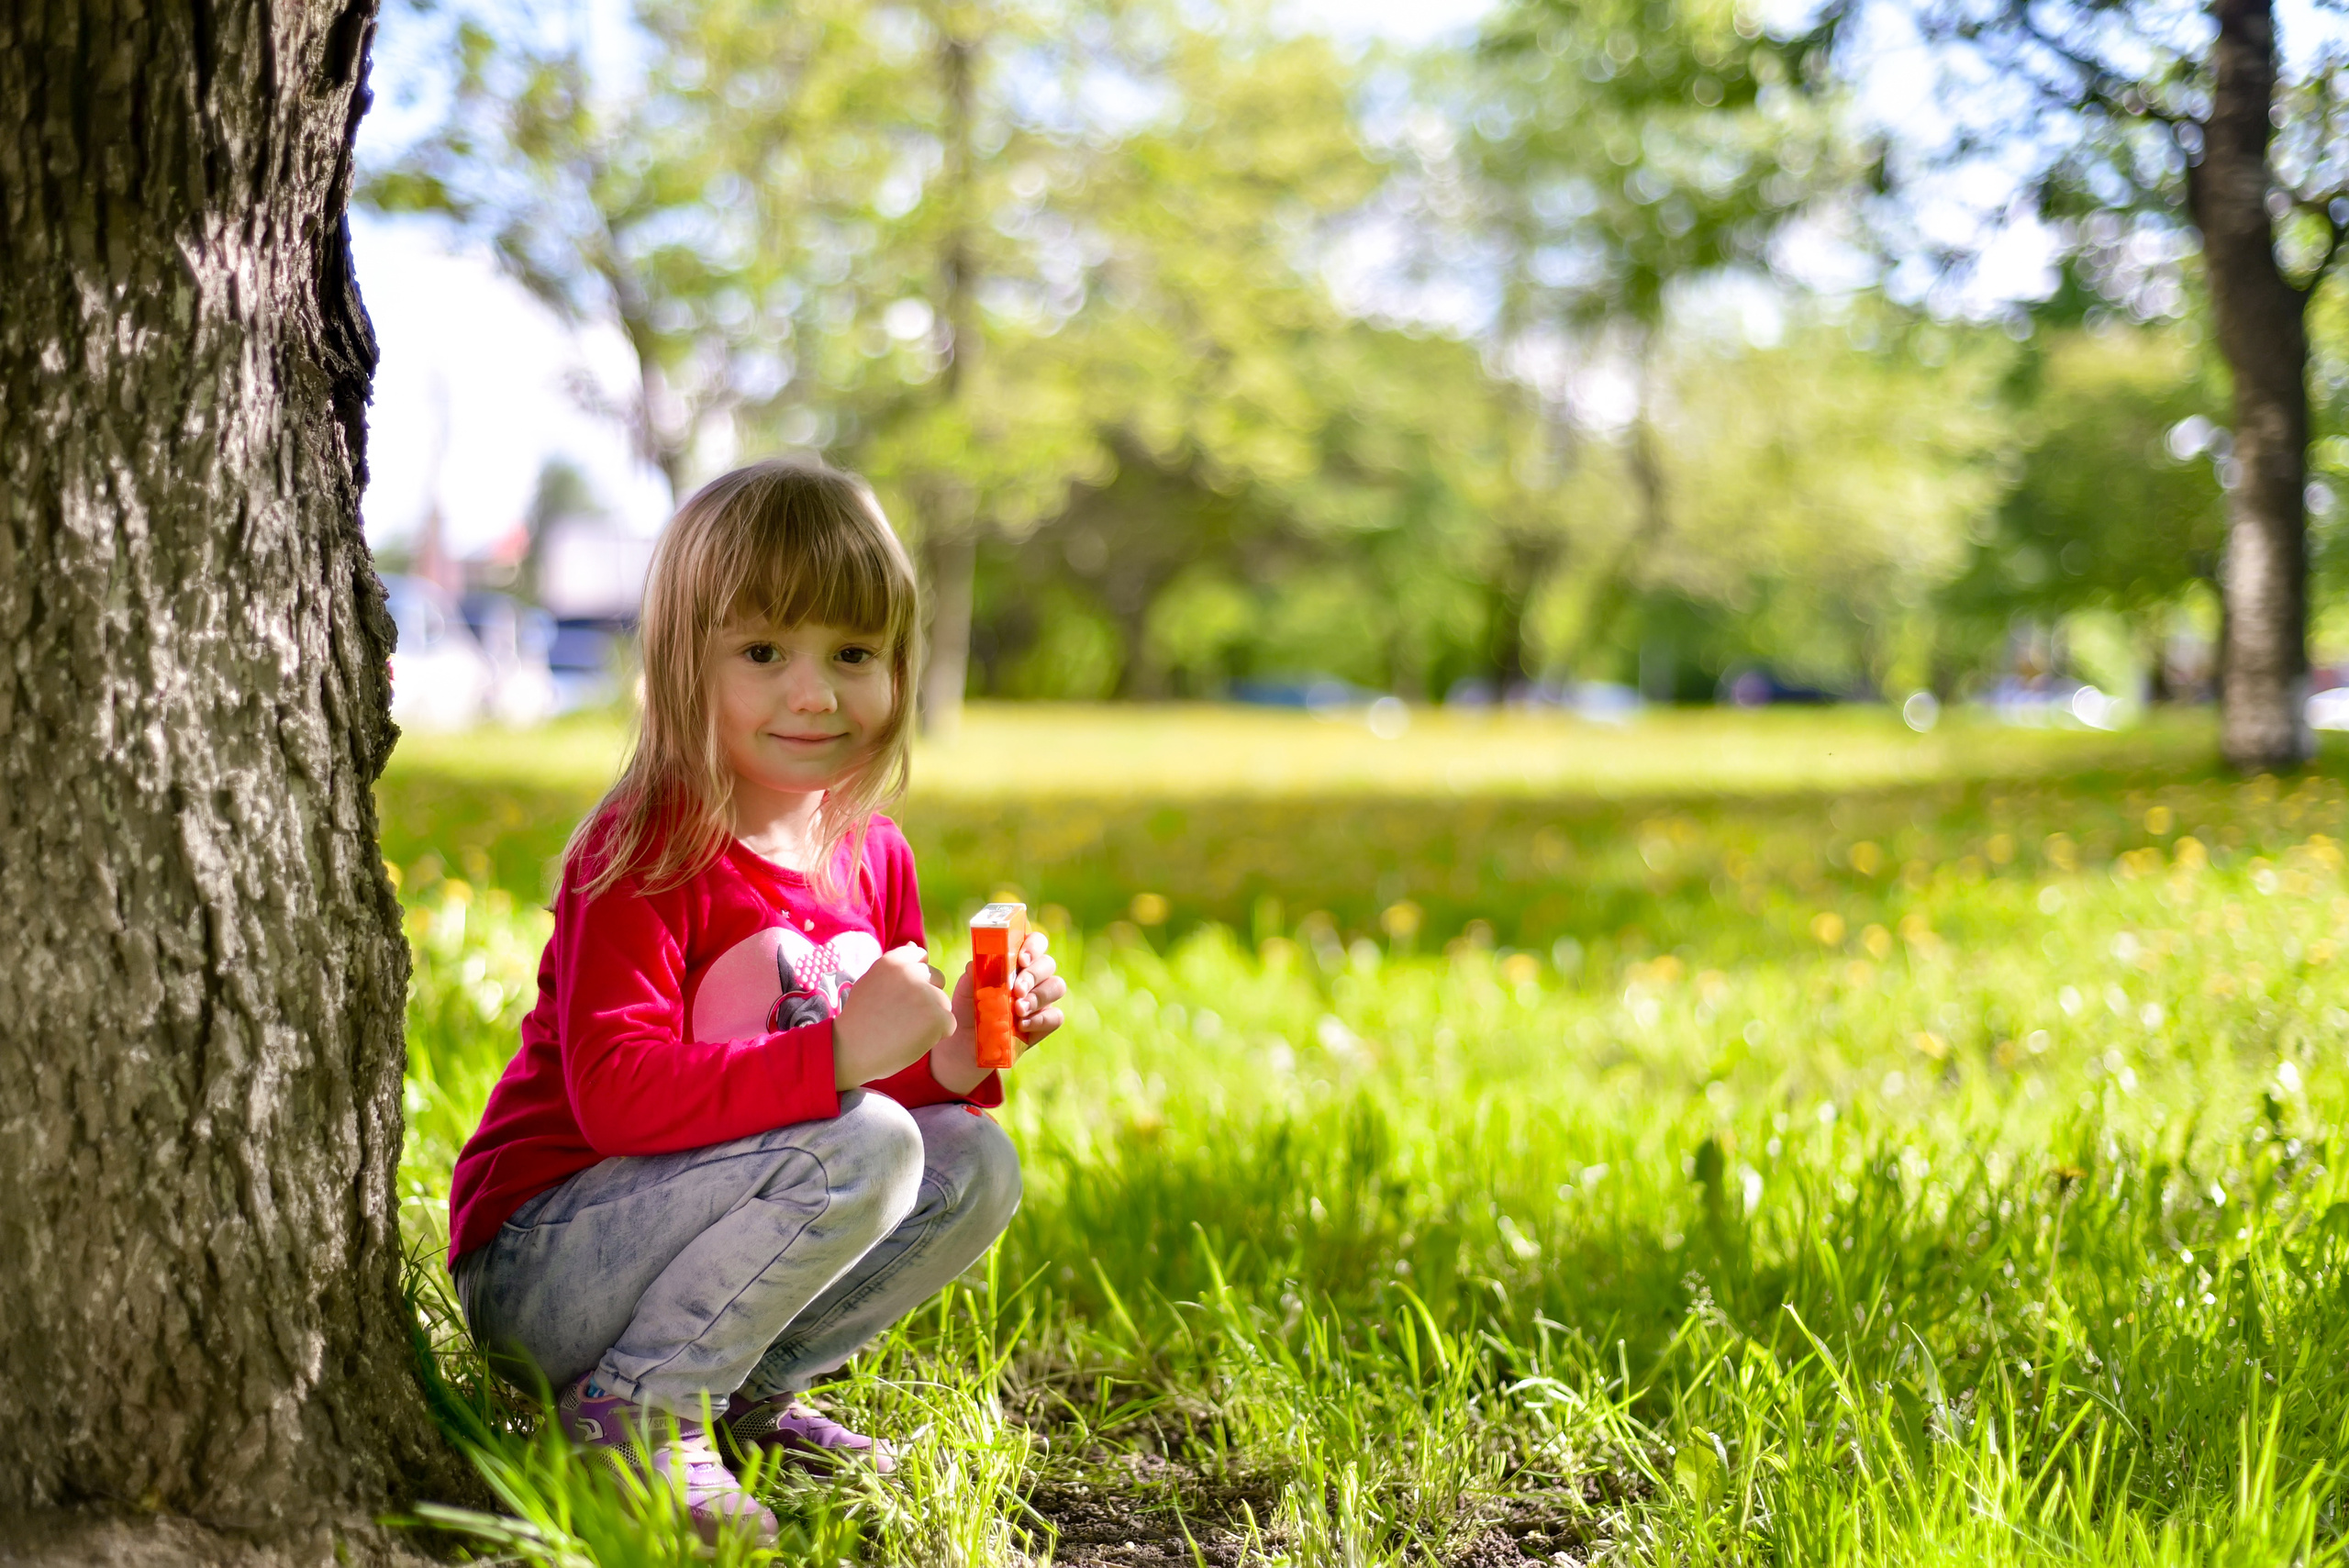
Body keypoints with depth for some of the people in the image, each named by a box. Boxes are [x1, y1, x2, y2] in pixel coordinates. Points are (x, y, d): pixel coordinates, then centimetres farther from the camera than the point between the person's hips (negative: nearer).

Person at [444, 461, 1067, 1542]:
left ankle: (745, 1394, 4)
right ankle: (635, 1409, -13)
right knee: (862, 1146, -26)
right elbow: (616, 1093, -29)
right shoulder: (646, 854, -19)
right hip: (537, 1271, -8)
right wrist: (841, 1053, -36)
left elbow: (895, 1077, 12)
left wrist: (955, 1059, -11)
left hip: (676, 1226, 8)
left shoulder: (873, 859, 5)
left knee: (974, 1164, -5)